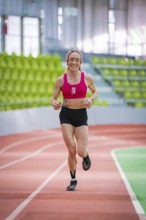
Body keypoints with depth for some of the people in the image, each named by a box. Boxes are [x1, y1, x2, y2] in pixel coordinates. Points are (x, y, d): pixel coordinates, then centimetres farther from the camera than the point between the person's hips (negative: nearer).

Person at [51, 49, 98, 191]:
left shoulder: (87, 78, -2)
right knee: (71, 150, -6)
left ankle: (86, 156, 32)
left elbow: (95, 92, 14)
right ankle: (73, 180, 14)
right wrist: (55, 104, -19)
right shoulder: (60, 80, -2)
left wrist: (90, 99, -8)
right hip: (66, 115, 0)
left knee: (81, 151, -9)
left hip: (81, 115, 0)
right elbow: (54, 98, 4)